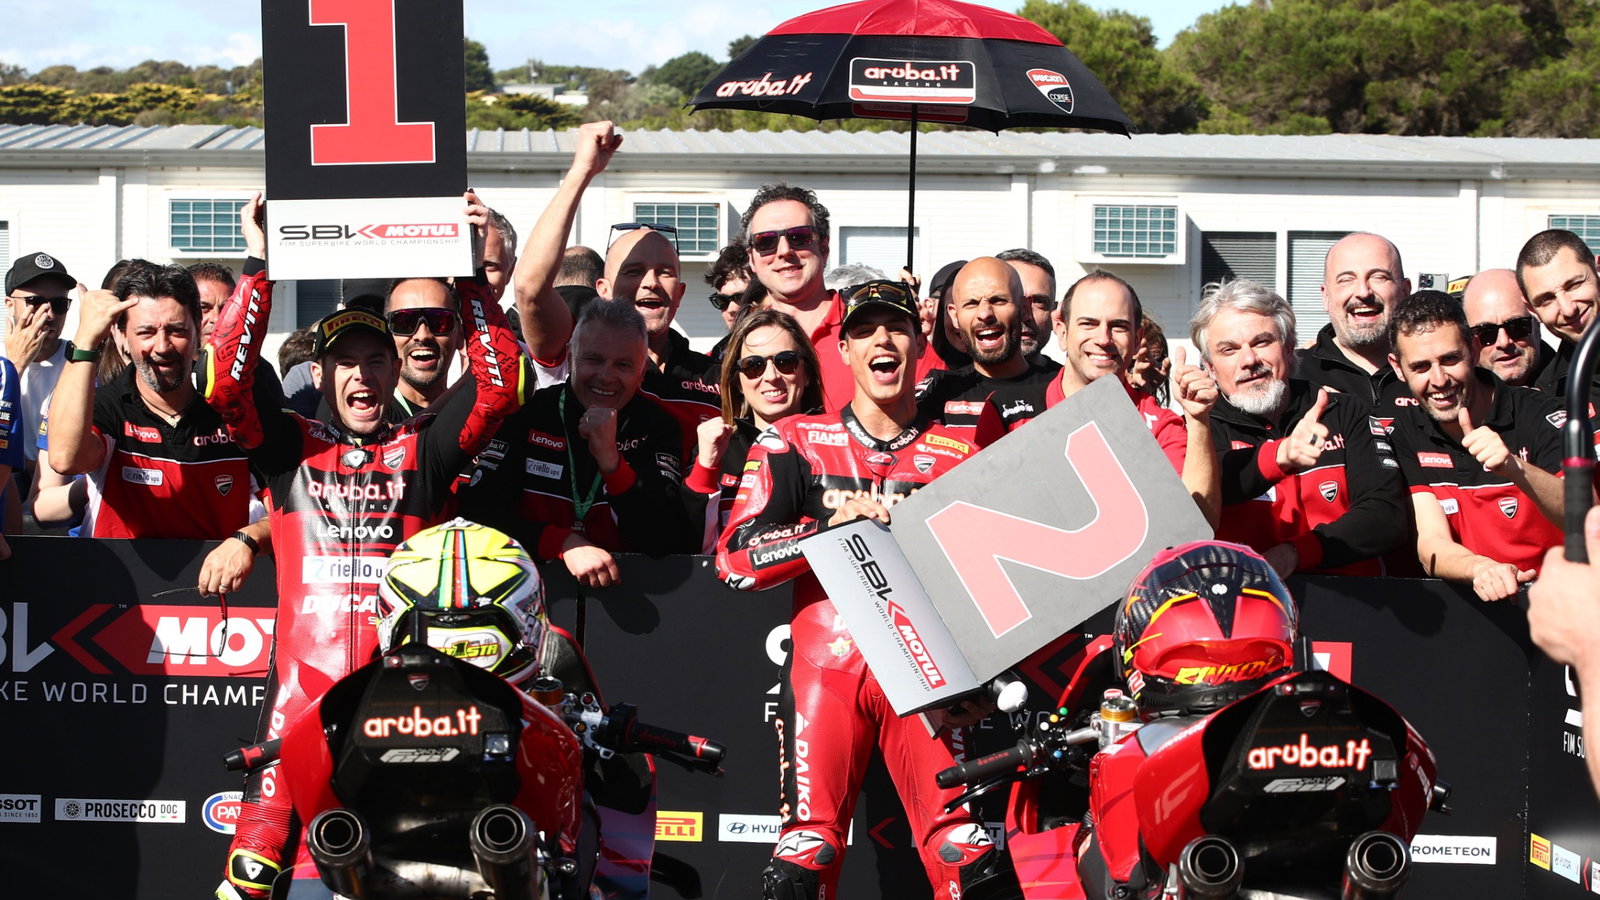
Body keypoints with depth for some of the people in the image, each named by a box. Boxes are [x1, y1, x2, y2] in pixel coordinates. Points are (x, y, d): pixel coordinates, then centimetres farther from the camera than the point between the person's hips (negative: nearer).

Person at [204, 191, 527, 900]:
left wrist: (473, 274, -2)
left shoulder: (422, 450, 12)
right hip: (301, 688, 0)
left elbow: (500, 386, 2)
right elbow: (227, 379, -2)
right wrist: (258, 264, -3)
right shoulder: (290, 447, 11)